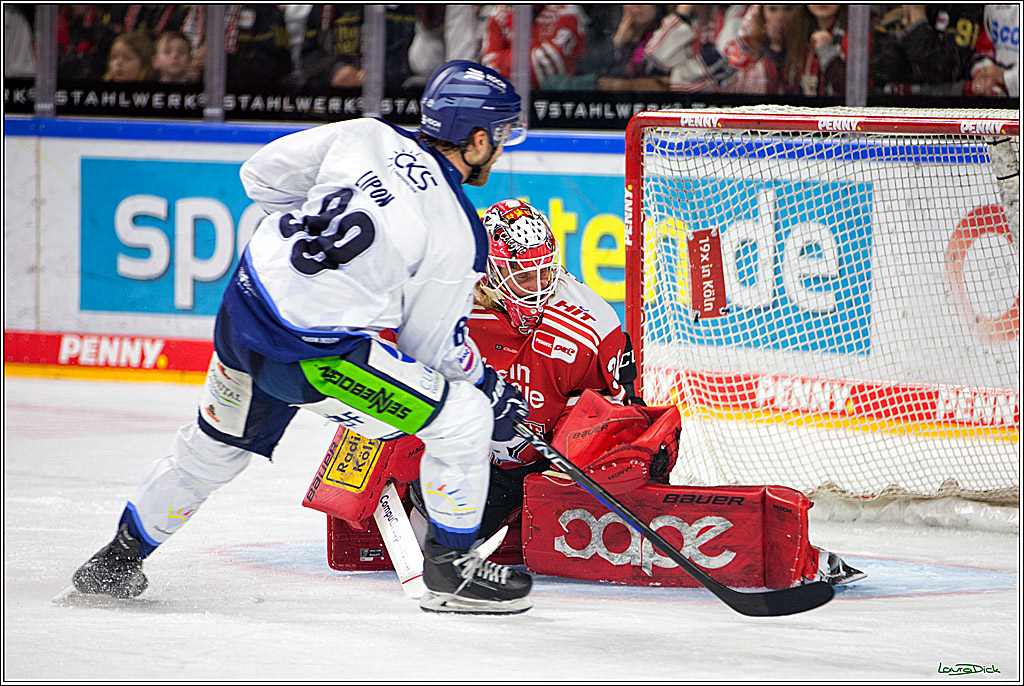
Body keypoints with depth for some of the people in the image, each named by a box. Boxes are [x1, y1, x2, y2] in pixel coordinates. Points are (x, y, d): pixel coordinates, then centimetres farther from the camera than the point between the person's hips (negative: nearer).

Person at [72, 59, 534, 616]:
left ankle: (119, 557, 43)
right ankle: (450, 567, 12)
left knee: (218, 442, 30)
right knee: (463, 416, 3)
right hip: (312, 354, -7)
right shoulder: (456, 235, -8)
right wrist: (493, 389, 15)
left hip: (240, 312, 7)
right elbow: (432, 345, 0)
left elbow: (262, 175, 12)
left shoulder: (366, 136, 4)